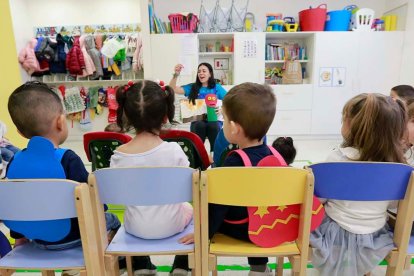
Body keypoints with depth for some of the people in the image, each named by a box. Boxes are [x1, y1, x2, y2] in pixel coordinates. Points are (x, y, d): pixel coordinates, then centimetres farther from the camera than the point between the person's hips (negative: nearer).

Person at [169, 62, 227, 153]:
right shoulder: (192, 87, 12)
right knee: (200, 125, -31)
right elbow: (173, 89, 3)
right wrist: (176, 75, -13)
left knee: (213, 126, -31)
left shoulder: (217, 87, 10)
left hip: (214, 120, 0)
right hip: (197, 122, 1)